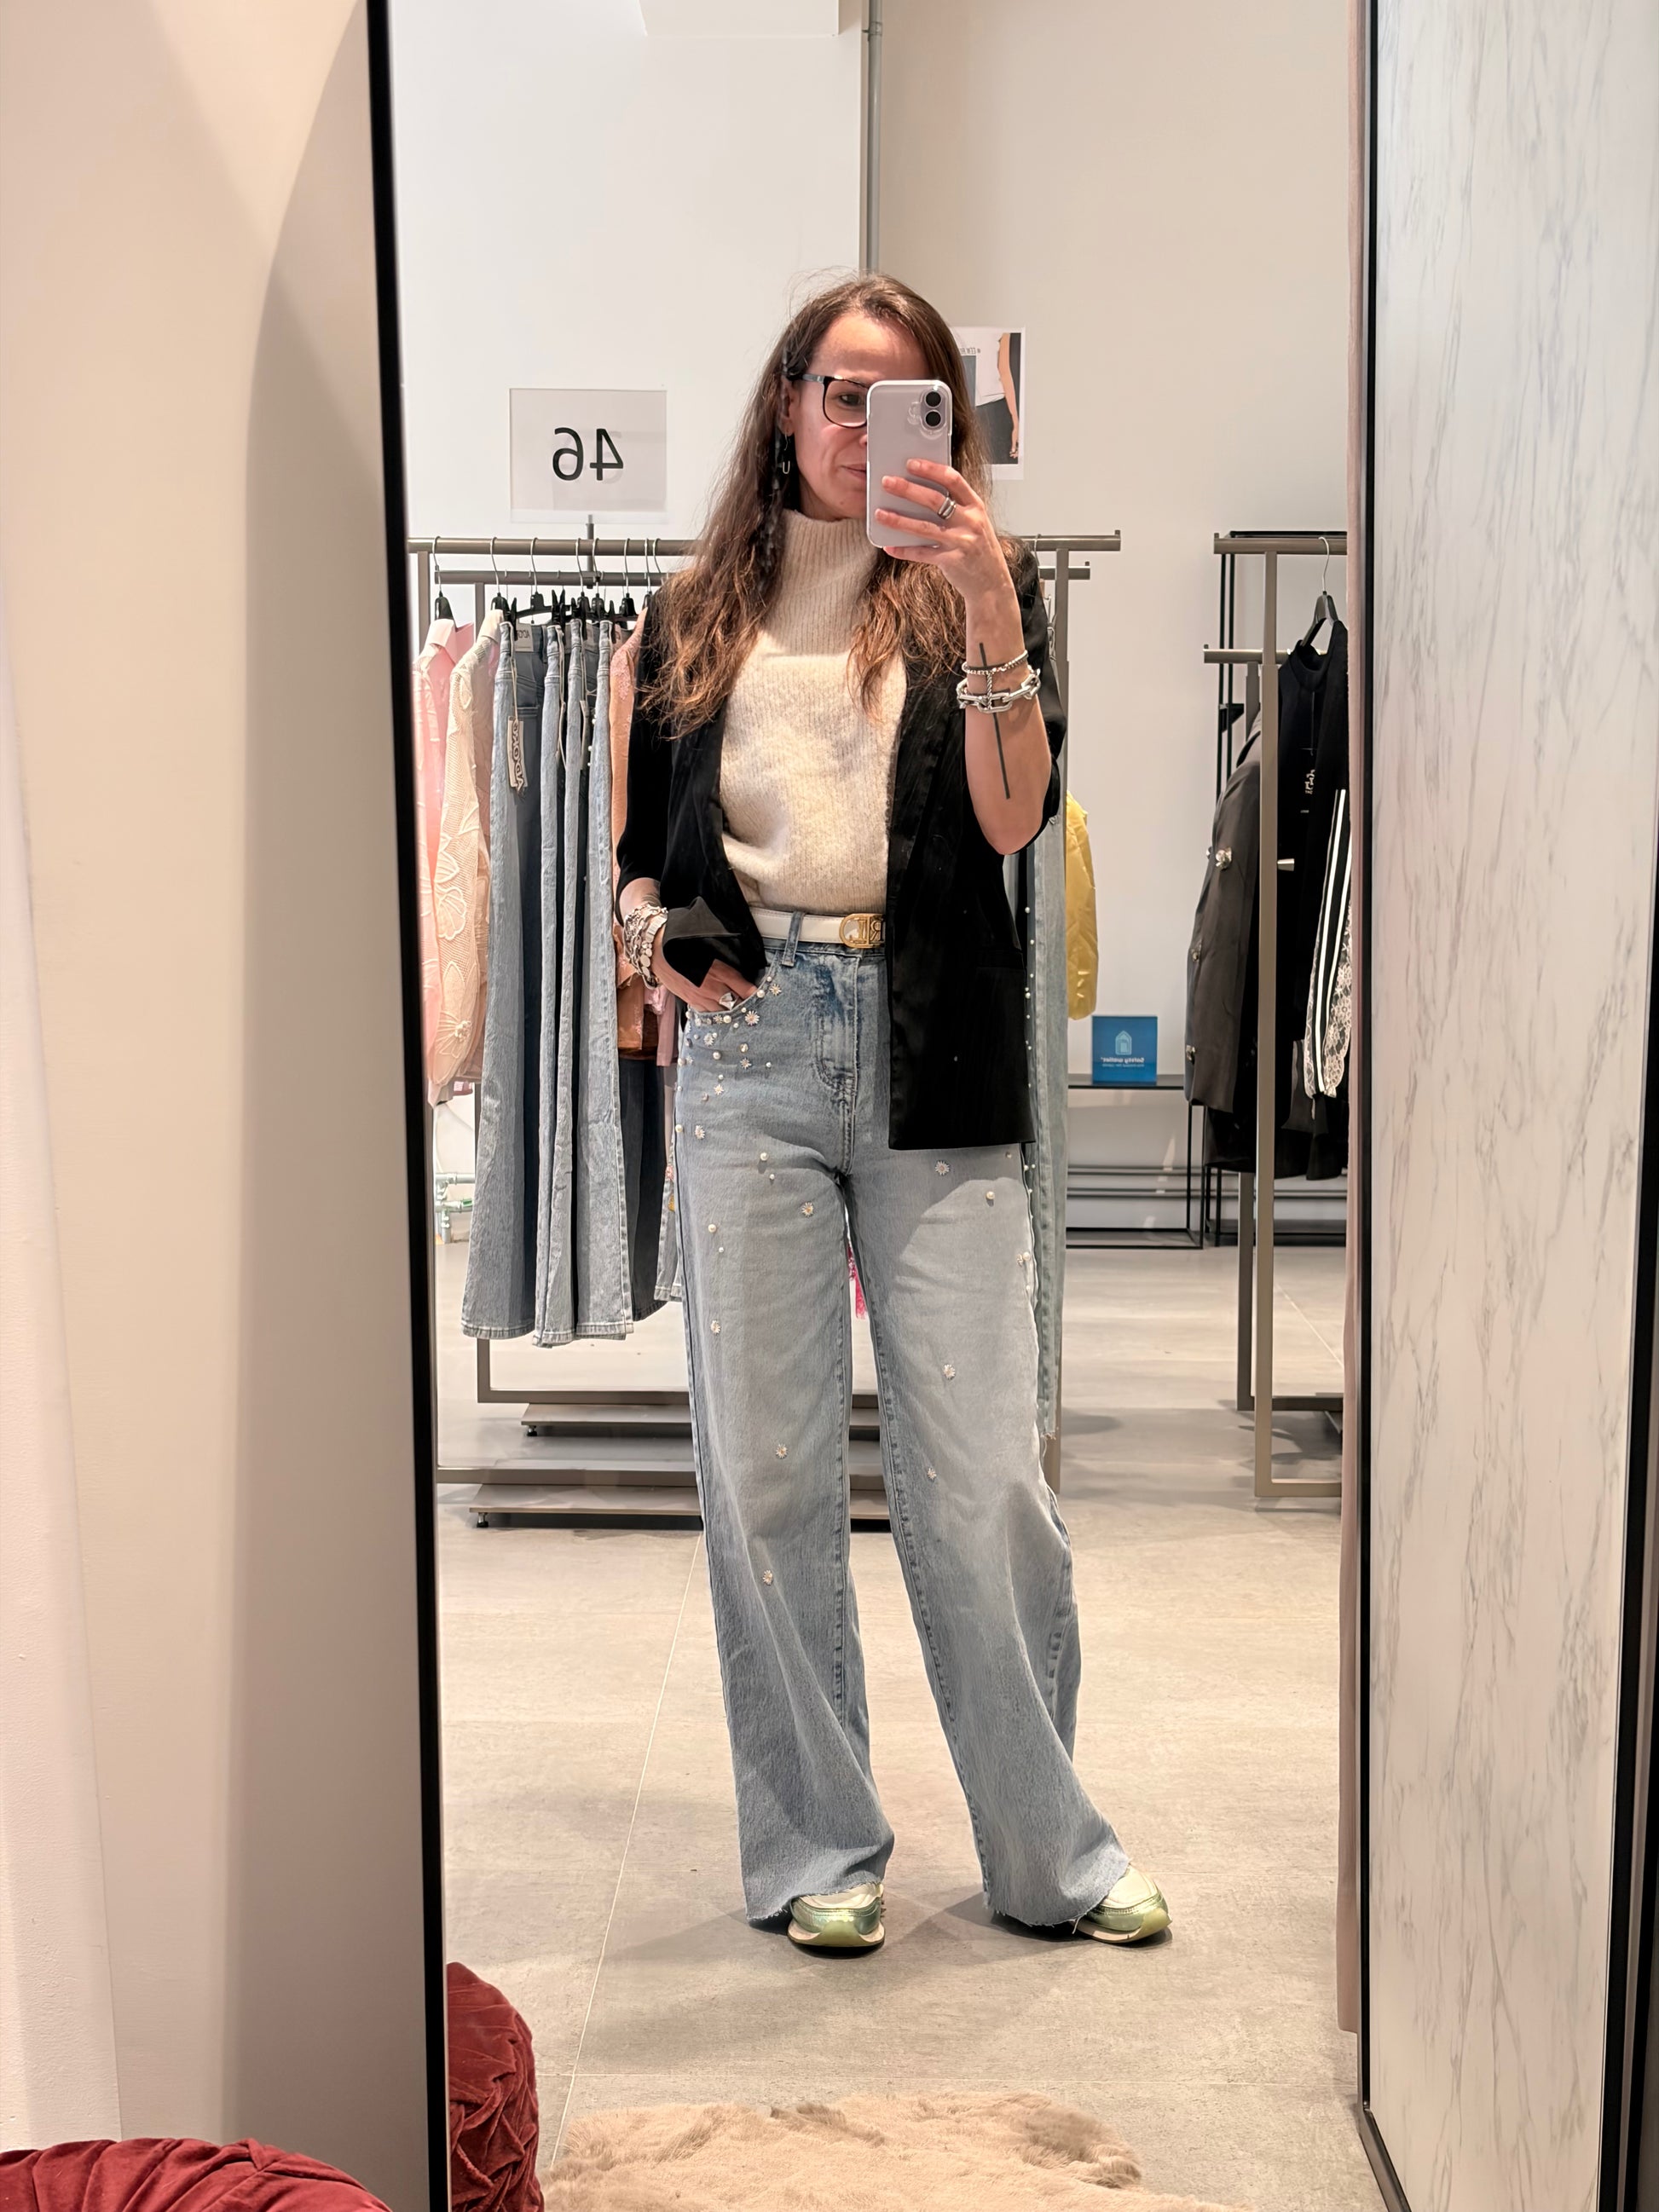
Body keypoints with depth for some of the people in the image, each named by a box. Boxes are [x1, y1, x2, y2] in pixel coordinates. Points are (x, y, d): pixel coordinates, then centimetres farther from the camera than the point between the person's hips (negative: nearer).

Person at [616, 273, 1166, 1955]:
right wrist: (654, 931, -1)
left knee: (983, 1475, -1)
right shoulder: (700, 616, 15)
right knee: (763, 1468, 3)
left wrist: (988, 605, -14)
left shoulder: (979, 591, 10)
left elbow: (1014, 818, -5)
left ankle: (1046, 1849, 18)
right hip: (748, 1050, 2)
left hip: (934, 1057, -1)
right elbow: (640, 844, 20)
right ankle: (814, 1847, 19)